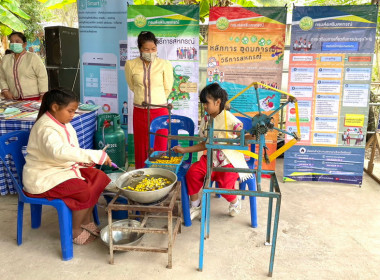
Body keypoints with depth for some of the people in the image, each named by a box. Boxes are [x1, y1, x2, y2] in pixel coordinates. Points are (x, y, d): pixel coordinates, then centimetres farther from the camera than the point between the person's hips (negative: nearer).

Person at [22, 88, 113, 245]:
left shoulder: (62, 123, 5)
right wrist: (96, 156, -45)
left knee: (99, 178, -2)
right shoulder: (46, 128, -24)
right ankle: (75, 231, 0)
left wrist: (84, 161, -4)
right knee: (85, 192, -23)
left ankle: (86, 220, 12)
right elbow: (60, 151, -44)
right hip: (44, 177, -9)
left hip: (63, 167, 9)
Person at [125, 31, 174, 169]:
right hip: (139, 112, 1)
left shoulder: (165, 64, -5)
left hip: (160, 111, -1)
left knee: (159, 148, 5)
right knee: (141, 149, 8)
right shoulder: (131, 65, -2)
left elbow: (167, 88, 5)